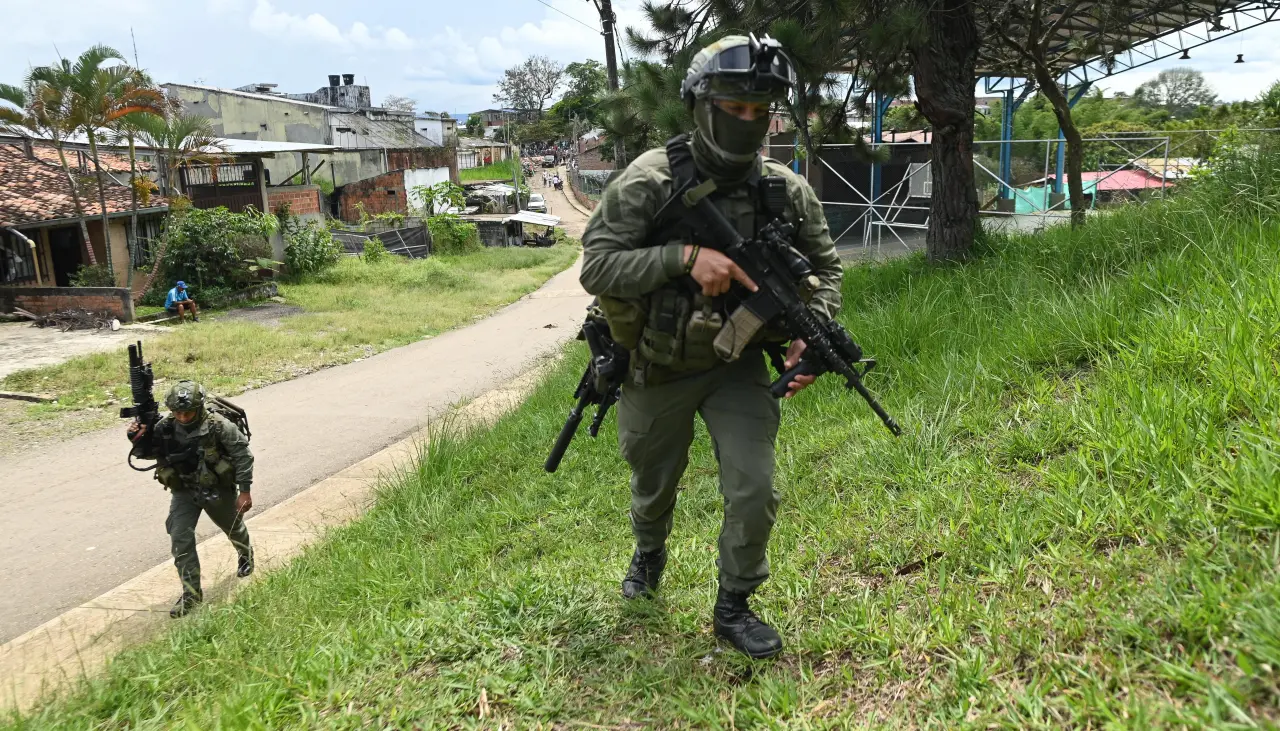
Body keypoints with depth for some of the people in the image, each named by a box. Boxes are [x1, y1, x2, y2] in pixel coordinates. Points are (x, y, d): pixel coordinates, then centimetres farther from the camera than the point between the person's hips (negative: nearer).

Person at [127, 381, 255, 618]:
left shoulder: (218, 426, -27)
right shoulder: (165, 427, -17)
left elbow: (243, 455, -19)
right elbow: (147, 452, -3)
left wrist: (245, 490, -18)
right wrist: (138, 439, -27)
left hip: (218, 489, -2)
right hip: (184, 491, 2)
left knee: (233, 527, 22)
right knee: (180, 539, -11)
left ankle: (245, 553, 57)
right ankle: (191, 593, -1)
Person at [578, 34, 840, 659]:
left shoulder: (787, 191, -10)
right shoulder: (649, 180, -19)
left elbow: (826, 268, 3)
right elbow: (595, 266, -25)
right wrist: (685, 255, -36)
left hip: (738, 366, 2)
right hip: (658, 370, -1)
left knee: (755, 492, -7)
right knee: (653, 486, 19)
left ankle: (733, 608, 20)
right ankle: (649, 553, 55)